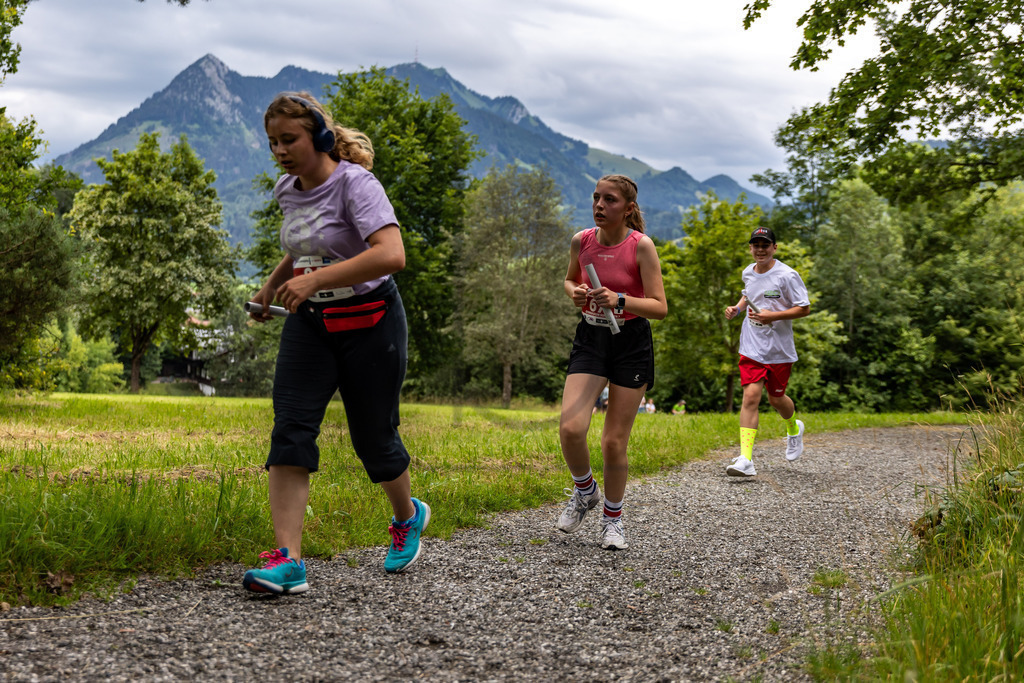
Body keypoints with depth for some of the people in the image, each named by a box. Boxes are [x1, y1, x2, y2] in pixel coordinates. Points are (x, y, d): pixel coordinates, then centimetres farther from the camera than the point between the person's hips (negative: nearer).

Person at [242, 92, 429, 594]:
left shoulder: (355, 183, -17)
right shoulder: (290, 190, 8)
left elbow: (391, 254, -33)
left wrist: (315, 279, -36)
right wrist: (272, 284, 17)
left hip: (369, 323, -6)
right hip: (309, 323, 6)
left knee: (373, 436, 5)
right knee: (290, 431, -11)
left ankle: (408, 516, 37)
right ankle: (287, 561, -15)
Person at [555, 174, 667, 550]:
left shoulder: (641, 245, -13)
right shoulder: (581, 241, -2)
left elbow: (659, 307, -14)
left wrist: (620, 300, -29)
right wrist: (574, 293, -5)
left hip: (631, 343, -3)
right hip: (590, 339, 3)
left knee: (614, 441, 2)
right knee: (570, 428, -15)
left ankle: (612, 519, 23)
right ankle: (585, 490, 16)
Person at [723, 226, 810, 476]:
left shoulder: (787, 275, -10)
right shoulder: (748, 272, 7)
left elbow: (804, 308, -9)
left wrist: (773, 316, -21)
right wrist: (737, 308, 8)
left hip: (780, 349, -3)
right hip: (751, 348, 3)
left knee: (776, 398, 11)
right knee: (751, 396, -11)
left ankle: (794, 429, 48)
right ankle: (745, 459, -17)